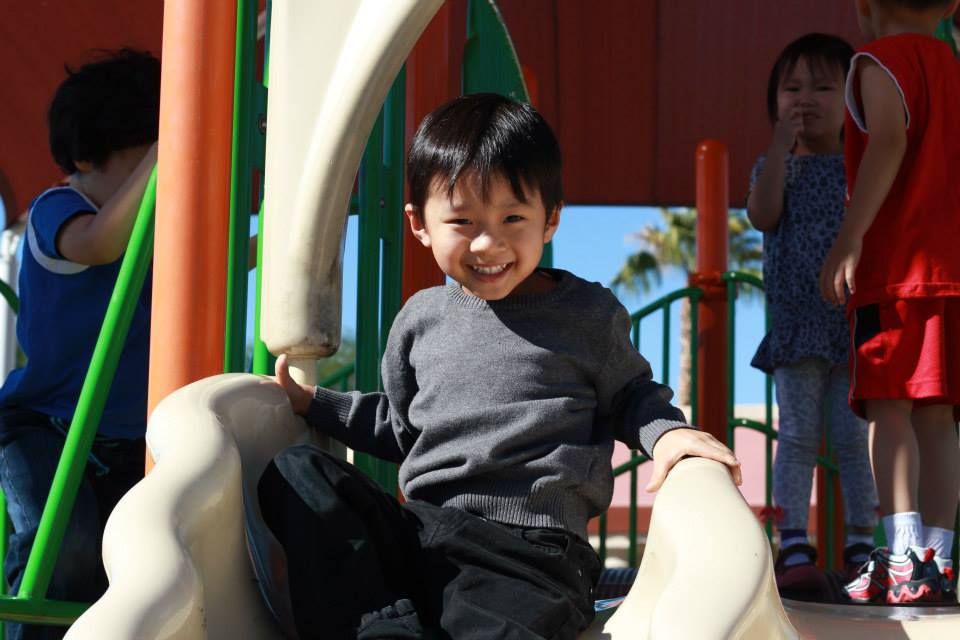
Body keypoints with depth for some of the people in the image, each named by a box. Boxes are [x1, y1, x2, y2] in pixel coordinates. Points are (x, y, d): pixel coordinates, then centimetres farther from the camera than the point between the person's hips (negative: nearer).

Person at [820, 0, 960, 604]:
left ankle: (906, 554, -20)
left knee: (887, 403, -11)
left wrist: (850, 238, -21)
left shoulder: (879, 61, 0)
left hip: (897, 265, -7)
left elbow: (889, 141, -17)